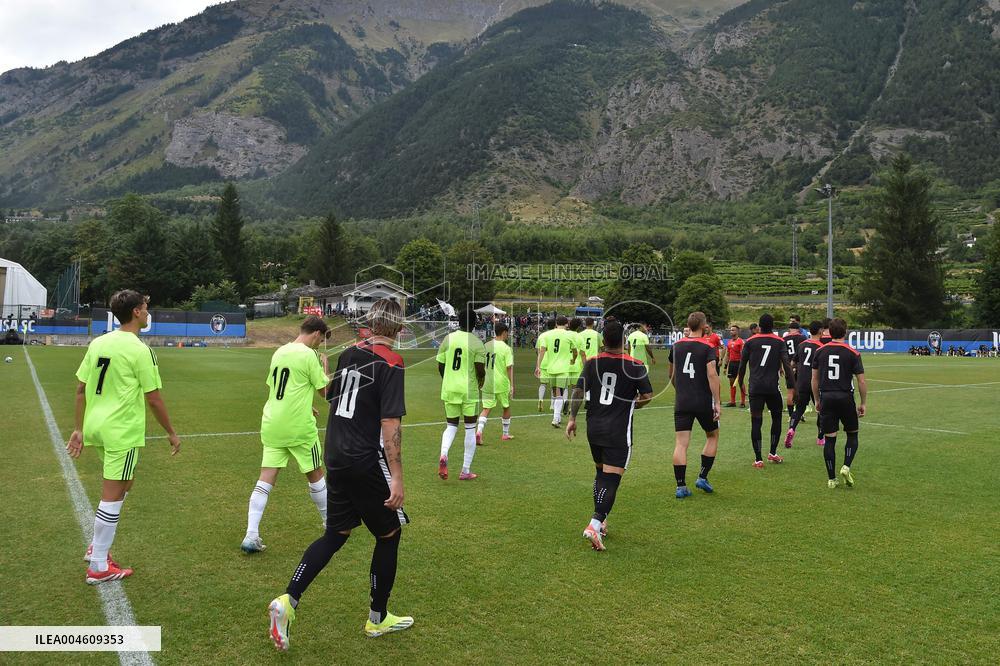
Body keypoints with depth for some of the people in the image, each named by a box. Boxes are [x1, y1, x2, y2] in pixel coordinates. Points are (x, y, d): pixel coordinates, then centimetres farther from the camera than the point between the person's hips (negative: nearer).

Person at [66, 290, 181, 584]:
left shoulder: (98, 343, 7)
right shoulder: (139, 350, -13)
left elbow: (81, 389, 9)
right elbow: (153, 398, -11)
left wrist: (79, 429, 16)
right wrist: (171, 433, -1)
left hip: (95, 427, 8)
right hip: (122, 430, -8)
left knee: (122, 485, 25)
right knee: (112, 496, 1)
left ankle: (97, 545, 27)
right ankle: (98, 567, 10)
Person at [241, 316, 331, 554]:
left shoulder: (279, 352, 10)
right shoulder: (309, 356, -12)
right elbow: (325, 392, -5)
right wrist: (325, 367, 11)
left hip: (272, 425, 6)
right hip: (298, 428, -6)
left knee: (266, 479, 4)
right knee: (315, 474, 13)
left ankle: (251, 536, -3)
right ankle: (331, 523, 29)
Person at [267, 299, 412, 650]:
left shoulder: (348, 354, 7)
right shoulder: (391, 363, -15)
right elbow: (390, 424, -20)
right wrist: (396, 476, -20)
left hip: (336, 459, 7)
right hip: (367, 463, -7)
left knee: (335, 534, 16)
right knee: (389, 534, 11)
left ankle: (287, 601, 3)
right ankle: (378, 618, 23)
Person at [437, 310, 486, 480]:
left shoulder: (448, 339, 2)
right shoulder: (477, 343, -8)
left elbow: (440, 366, 6)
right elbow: (480, 370, -13)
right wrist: (481, 381, 9)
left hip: (449, 390, 3)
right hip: (469, 391, -3)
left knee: (451, 425, 16)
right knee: (470, 429, 9)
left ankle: (443, 455, -13)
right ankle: (466, 471, 12)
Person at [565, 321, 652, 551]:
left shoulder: (592, 363, 2)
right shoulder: (635, 366, -6)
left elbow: (578, 391, 0)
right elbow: (647, 397, -3)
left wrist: (572, 418, 8)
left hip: (593, 427, 4)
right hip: (618, 431, -4)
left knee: (601, 472, 21)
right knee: (611, 478, -6)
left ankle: (600, 521, 25)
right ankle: (594, 525, -20)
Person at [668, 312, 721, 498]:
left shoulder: (677, 346, 8)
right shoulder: (708, 347, -6)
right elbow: (712, 374, -18)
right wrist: (717, 402, -16)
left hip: (681, 402, 3)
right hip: (704, 402, -3)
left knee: (681, 443, 1)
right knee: (712, 437, 19)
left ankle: (681, 486, -2)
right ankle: (702, 477, 16)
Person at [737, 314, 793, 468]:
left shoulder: (750, 342, 4)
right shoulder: (779, 342, 3)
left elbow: (742, 365, 6)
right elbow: (786, 364, -4)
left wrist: (741, 383, 17)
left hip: (755, 387, 0)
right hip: (773, 387, 0)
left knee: (756, 422, 1)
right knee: (776, 417, 20)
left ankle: (758, 459, -1)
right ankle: (773, 453, 21)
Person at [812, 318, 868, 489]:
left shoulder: (820, 352, 3)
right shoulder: (853, 353, -4)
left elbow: (815, 379, 7)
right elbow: (861, 381, -4)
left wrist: (817, 400, 17)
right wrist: (863, 403, 5)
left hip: (826, 398, 2)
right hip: (845, 397, -2)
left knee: (829, 438, 4)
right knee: (852, 434, 16)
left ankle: (831, 479, 6)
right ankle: (846, 467, -1)